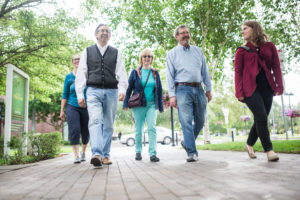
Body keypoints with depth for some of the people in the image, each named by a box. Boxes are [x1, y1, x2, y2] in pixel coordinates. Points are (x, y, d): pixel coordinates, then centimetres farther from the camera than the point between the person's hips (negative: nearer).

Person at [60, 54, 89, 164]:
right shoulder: (69, 77, 10)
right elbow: (65, 95, 11)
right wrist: (62, 110, 6)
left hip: (85, 107, 0)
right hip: (72, 107, 0)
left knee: (85, 132, 7)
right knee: (74, 130, -14)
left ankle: (83, 151, 31)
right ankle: (76, 156, -10)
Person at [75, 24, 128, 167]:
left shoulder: (116, 53, 14)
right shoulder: (87, 52, 14)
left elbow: (121, 73, 4)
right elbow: (81, 73, 9)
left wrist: (122, 89, -14)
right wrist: (80, 94, 1)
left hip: (111, 92, 1)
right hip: (94, 91, -1)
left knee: (108, 124, 4)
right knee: (95, 120, -19)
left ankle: (105, 155, 13)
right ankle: (96, 154, -28)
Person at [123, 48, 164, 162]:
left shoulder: (155, 73, 12)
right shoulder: (135, 72, 6)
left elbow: (159, 90, 15)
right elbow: (129, 89, 6)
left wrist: (160, 106, 13)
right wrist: (126, 104, -2)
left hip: (152, 105, 1)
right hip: (138, 105, -1)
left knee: (152, 128, -12)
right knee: (139, 130, 6)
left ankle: (153, 154, -12)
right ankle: (138, 152, 21)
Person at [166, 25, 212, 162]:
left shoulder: (198, 51, 17)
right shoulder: (172, 54, 7)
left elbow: (205, 71, 17)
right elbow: (170, 75, 2)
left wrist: (208, 89, 10)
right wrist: (172, 95, -7)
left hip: (199, 89, 4)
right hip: (183, 90, -4)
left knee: (200, 121, 9)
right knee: (186, 122, -10)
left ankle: (186, 143, 29)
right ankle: (192, 152, -4)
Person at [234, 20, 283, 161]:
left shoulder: (269, 46, 12)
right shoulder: (242, 50, 6)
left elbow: (276, 67, 10)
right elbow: (237, 72, 1)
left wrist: (279, 86, -2)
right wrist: (239, 92, -9)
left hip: (266, 88, 3)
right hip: (250, 88, -3)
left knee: (261, 120, 6)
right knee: (261, 117, -12)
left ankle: (249, 144, 25)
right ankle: (268, 149, -2)